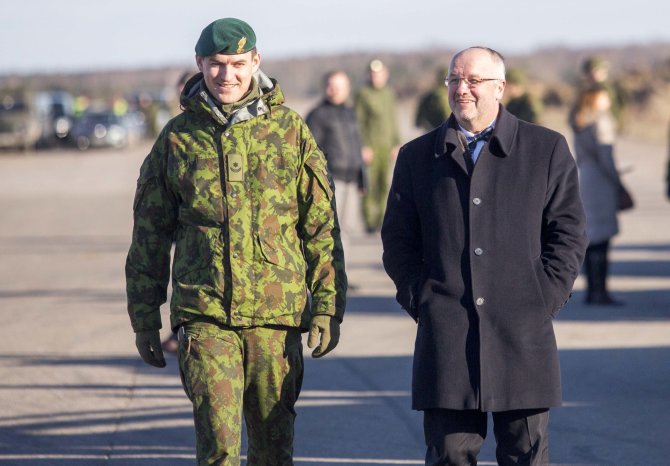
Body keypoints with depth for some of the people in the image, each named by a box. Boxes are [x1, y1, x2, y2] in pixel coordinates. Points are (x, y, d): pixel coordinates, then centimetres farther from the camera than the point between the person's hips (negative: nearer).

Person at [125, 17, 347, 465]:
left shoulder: (291, 131, 4)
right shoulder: (178, 138, 6)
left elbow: (322, 227, 5)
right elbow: (150, 234, 11)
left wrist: (328, 307, -1)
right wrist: (145, 318, 9)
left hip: (277, 313, 1)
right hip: (204, 315, -1)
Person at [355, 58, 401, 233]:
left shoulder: (389, 93, 13)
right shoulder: (363, 94, -5)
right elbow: (359, 122, -7)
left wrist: (396, 143, 14)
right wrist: (364, 146, -13)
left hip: (387, 146, 5)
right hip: (370, 146, -5)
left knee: (384, 183, 4)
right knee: (370, 184, -6)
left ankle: (381, 218, 10)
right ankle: (370, 220, -3)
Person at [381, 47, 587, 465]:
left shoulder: (547, 149, 7)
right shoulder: (417, 156, 12)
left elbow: (569, 231, 5)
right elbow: (397, 239, 13)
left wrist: (545, 300, -4)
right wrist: (419, 300, 1)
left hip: (522, 334, -1)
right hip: (446, 333, 1)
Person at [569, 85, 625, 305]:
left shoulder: (578, 123, 15)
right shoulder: (602, 120, -9)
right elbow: (604, 153, -13)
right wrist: (616, 180, -9)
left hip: (583, 179, 8)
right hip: (601, 180, -8)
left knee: (589, 237, 10)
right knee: (602, 237, -8)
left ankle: (592, 290, 12)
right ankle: (600, 291, -11)